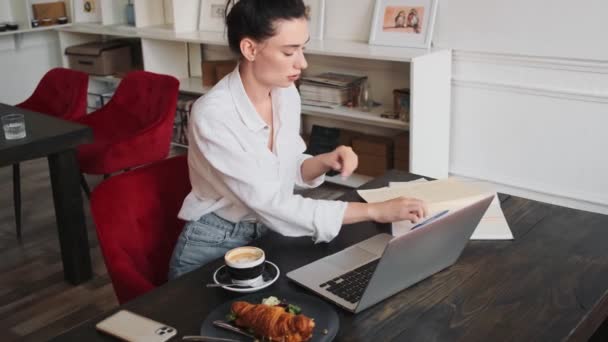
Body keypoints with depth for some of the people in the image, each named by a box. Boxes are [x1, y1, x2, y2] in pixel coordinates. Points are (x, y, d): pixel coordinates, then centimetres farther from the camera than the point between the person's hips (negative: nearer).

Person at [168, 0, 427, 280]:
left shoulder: (286, 94, -4)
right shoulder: (212, 115, -26)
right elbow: (268, 203, -29)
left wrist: (324, 162, -13)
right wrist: (374, 211, -30)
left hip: (267, 236, 6)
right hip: (214, 248, -6)